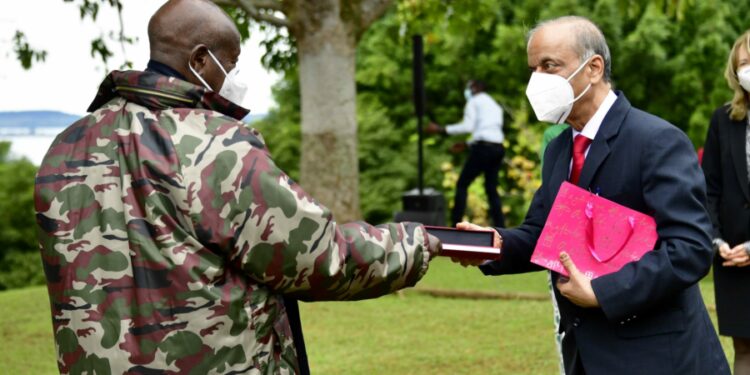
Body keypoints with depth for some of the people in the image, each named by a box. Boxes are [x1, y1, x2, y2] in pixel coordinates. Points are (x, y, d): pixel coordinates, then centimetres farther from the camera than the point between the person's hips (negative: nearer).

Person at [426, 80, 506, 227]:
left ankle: (456, 224, -6)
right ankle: (500, 226, 6)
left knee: (462, 184, 0)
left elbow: (468, 126, -11)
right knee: (491, 189, 13)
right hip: (498, 147, 7)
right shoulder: (495, 106, 27)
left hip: (483, 148, -7)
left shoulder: (474, 102, 4)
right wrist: (467, 144, 32)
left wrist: (441, 129, -9)